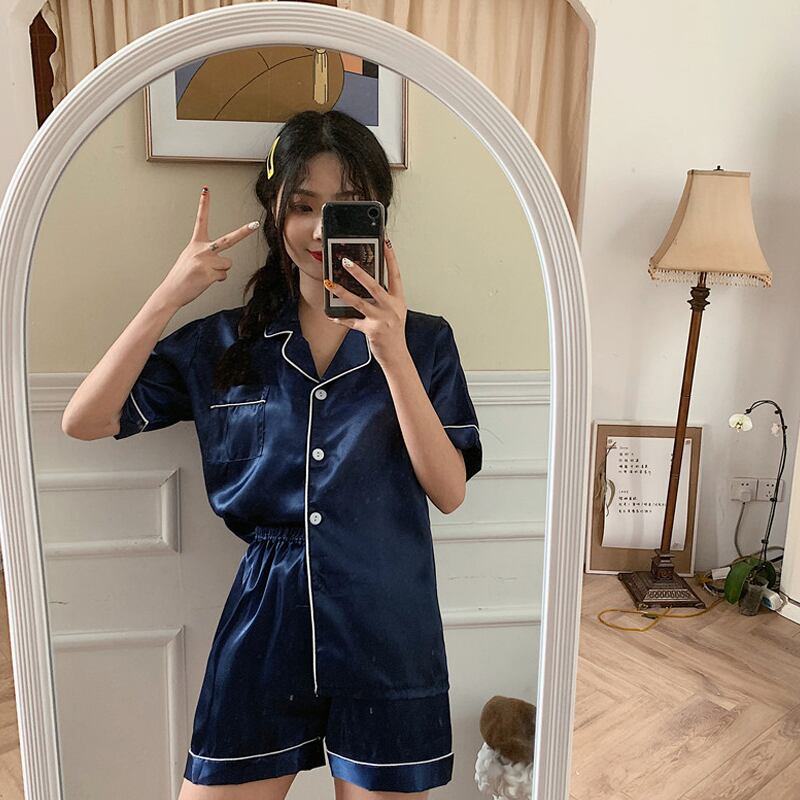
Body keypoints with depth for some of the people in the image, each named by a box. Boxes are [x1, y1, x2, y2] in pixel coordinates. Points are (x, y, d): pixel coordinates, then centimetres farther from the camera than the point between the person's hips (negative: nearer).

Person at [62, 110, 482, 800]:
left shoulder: (424, 340, -1)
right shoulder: (225, 343, 3)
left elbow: (449, 491, -9)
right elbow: (84, 421, -3)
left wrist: (394, 355, -20)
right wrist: (169, 296, -12)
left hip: (385, 629, -1)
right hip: (265, 620, 1)